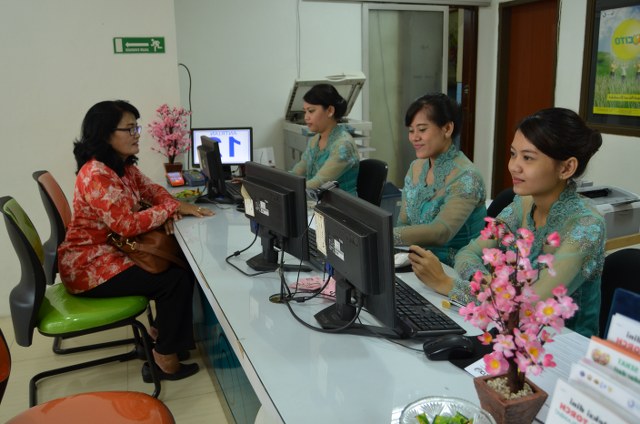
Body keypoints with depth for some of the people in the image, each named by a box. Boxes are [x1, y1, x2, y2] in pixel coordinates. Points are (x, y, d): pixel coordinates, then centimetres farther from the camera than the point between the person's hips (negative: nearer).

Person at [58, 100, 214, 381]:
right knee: (175, 279, -14)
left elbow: (151, 189, 12)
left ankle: (161, 329, 22)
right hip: (88, 266, -9)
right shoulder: (96, 175, -26)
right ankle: (165, 359, 2)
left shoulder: (124, 165, 4)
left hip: (114, 252, 9)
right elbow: (128, 225, -30)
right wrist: (172, 208, -19)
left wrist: (171, 208, -11)